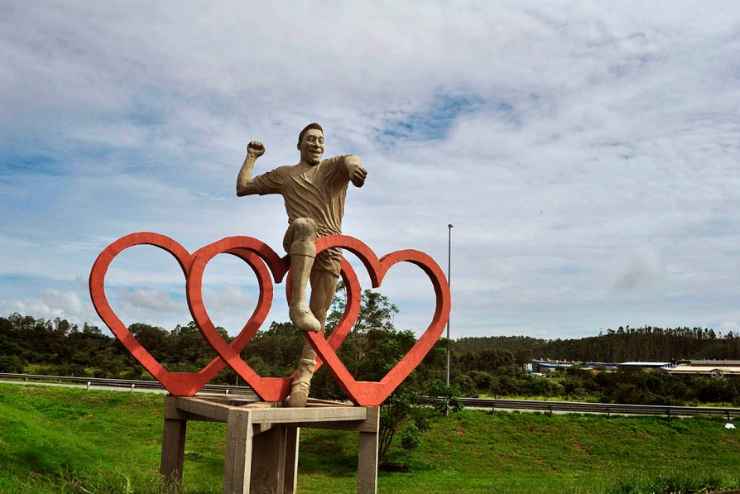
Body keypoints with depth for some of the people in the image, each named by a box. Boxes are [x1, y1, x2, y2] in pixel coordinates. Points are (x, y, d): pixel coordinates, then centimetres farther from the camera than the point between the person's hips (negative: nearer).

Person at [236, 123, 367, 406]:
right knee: (304, 225, -39)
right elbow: (242, 188, 25)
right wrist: (252, 156, 21)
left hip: (329, 248, 1)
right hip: (298, 242, -1)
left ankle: (303, 376, -1)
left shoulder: (333, 167, 18)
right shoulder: (284, 174, 23)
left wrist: (352, 163, -34)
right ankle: (298, 304, -47)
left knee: (318, 318, -7)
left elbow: (351, 159, -9)